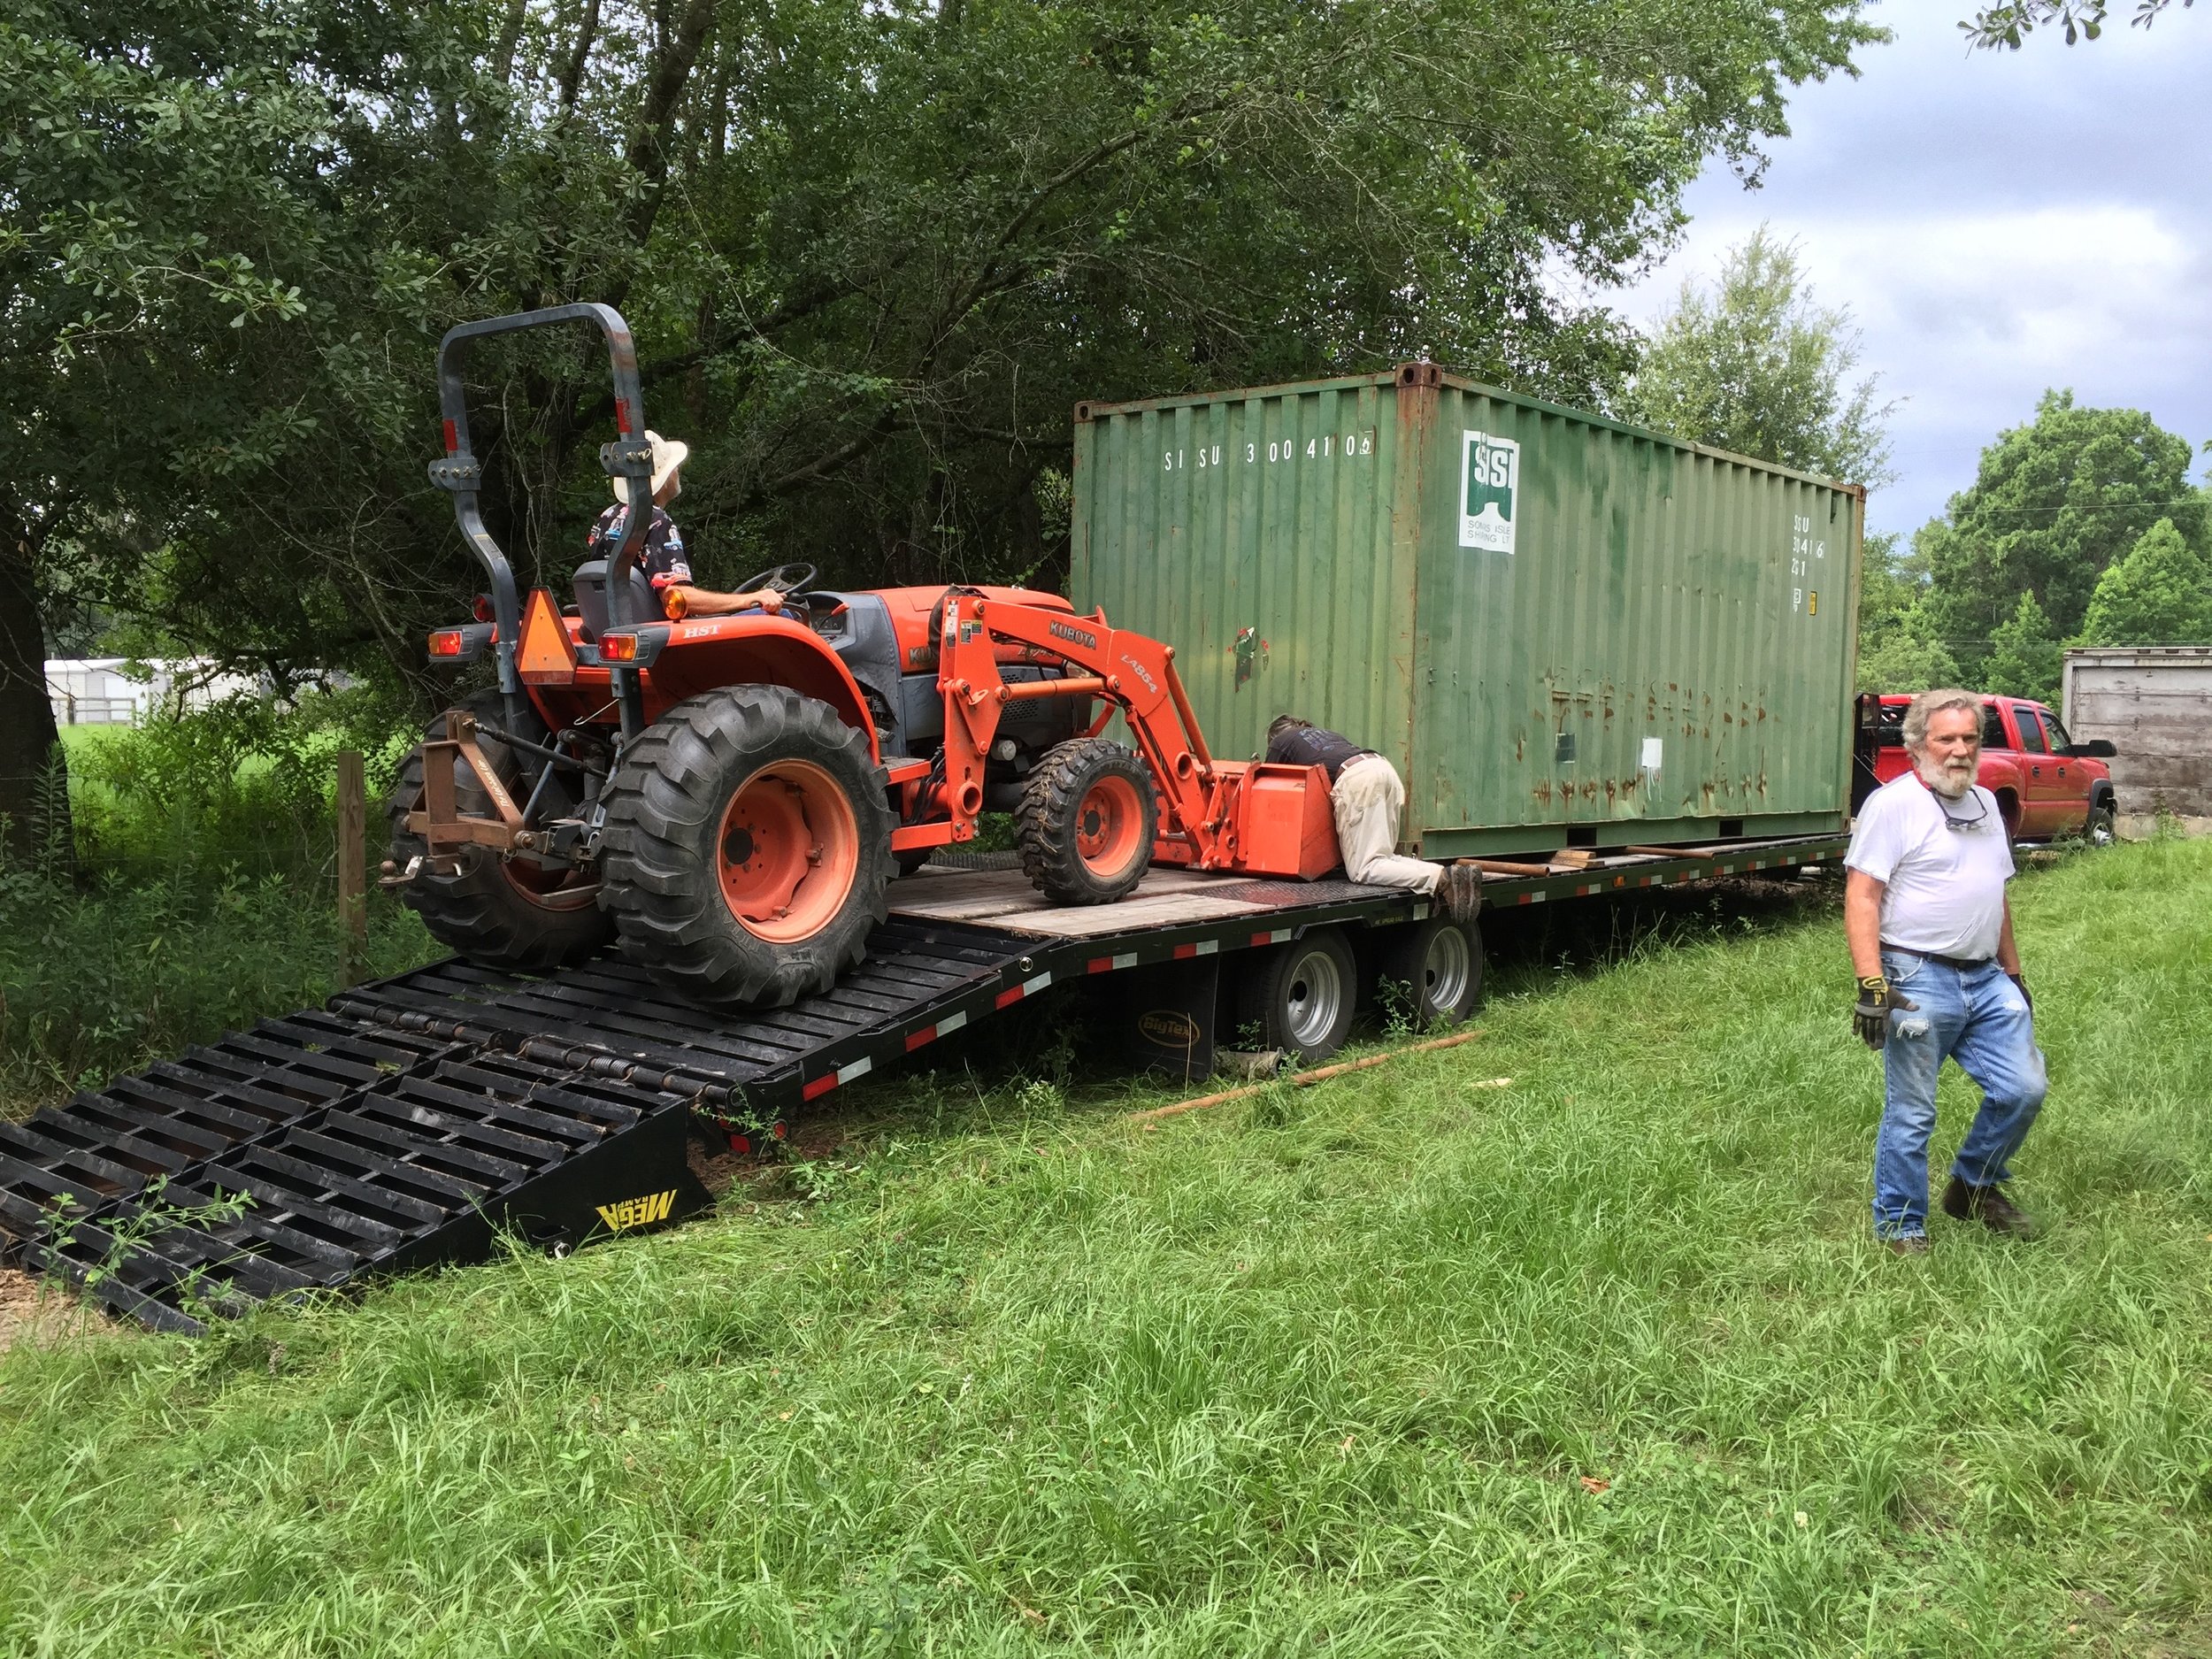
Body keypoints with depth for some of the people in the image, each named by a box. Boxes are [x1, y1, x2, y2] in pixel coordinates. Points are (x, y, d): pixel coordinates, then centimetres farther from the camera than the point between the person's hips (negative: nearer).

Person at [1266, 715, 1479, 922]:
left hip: (1356, 780, -7)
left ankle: (1441, 879, -30)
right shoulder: (1330, 734, 41)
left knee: (1363, 870, -11)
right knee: (1383, 859, 11)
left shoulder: (1279, 742, 25)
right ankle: (1451, 875, -11)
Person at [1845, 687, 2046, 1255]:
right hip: (1919, 983, -7)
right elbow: (1861, 896, -15)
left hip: (1987, 980, 7)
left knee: (2023, 1090, 5)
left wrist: (2014, 974, 23)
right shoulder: (1892, 804, -8)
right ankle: (1900, 1227, 14)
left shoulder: (1985, 803, 16)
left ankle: (1974, 1188, 27)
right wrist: (1871, 985, -23)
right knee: (1910, 1116, -1)